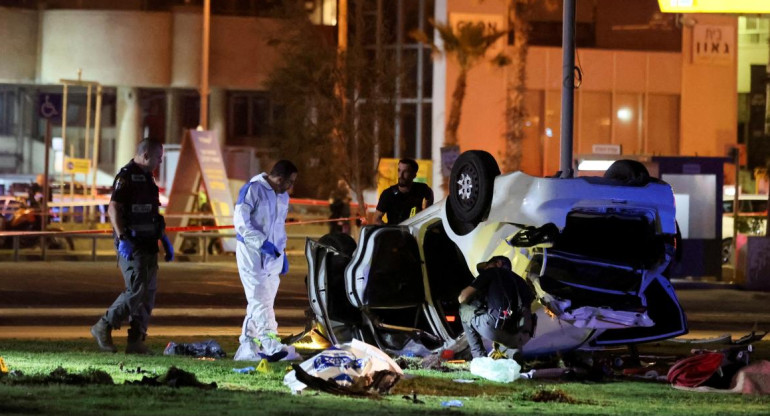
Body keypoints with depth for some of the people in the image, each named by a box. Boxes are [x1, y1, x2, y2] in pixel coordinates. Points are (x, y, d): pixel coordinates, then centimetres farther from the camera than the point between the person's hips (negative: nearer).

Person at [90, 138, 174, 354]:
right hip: (131, 246, -9)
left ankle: (136, 340, 8)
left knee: (149, 292, 5)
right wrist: (122, 239, -27)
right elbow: (113, 208, -19)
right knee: (136, 290, -15)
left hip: (147, 245, 9)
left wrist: (164, 239, 23)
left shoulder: (147, 178, 18)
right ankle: (103, 328, -2)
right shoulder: (126, 176, -10)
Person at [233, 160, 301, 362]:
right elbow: (240, 221, -16)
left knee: (264, 300, 5)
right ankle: (272, 346, -26)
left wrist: (282, 251, 18)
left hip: (272, 254, 8)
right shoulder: (253, 189, -10)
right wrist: (262, 242, -23)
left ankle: (248, 348, 11)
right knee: (259, 299, -14)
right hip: (251, 252, -8)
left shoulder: (283, 197, 15)